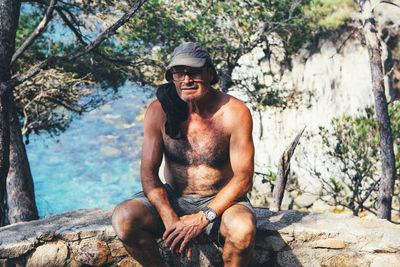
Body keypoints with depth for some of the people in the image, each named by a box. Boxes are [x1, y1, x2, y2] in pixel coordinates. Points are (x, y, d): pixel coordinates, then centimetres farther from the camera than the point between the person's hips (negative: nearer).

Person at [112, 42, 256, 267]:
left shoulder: (235, 113, -15)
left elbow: (244, 179, -15)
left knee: (243, 228, -35)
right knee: (124, 218, -25)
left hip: (220, 200, -2)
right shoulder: (159, 111, -9)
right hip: (173, 199, 2)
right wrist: (171, 220, -24)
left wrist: (202, 219, -26)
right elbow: (149, 174, -7)